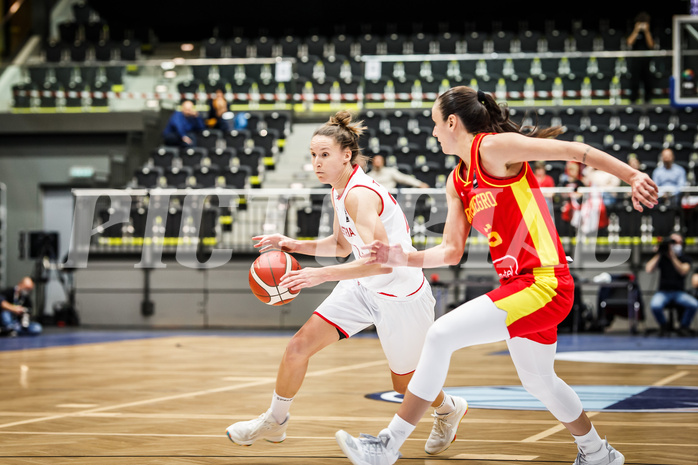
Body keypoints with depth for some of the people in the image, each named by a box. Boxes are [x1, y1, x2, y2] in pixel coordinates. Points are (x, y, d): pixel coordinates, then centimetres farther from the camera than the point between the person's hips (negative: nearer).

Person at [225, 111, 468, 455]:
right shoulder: (338, 191, 2)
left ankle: (449, 409, 46)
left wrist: (322, 274, -41)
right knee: (300, 345, -5)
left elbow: (381, 261, -37)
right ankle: (275, 421, 15)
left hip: (400, 295, -8)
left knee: (405, 383, 13)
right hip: (364, 288, 8)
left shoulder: (359, 195, -27)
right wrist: (296, 246, 2)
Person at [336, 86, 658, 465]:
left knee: (441, 335, -16)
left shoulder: (493, 147, -9)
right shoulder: (456, 184, 16)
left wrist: (633, 176, -16)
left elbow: (574, 150, -11)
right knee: (537, 380, 25)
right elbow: (451, 252, 18)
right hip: (518, 286, 10)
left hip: (543, 284, -10)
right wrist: (404, 259, 4)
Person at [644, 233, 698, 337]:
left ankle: (683, 327, -2)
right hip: (663, 292, -1)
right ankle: (664, 326, -2)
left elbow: (683, 271, -16)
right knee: (655, 305, -35)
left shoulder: (685, 259, 6)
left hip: (679, 293, 1)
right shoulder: (661, 258, 5)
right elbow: (648, 269, -11)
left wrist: (672, 256, -22)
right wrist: (659, 254, -9)